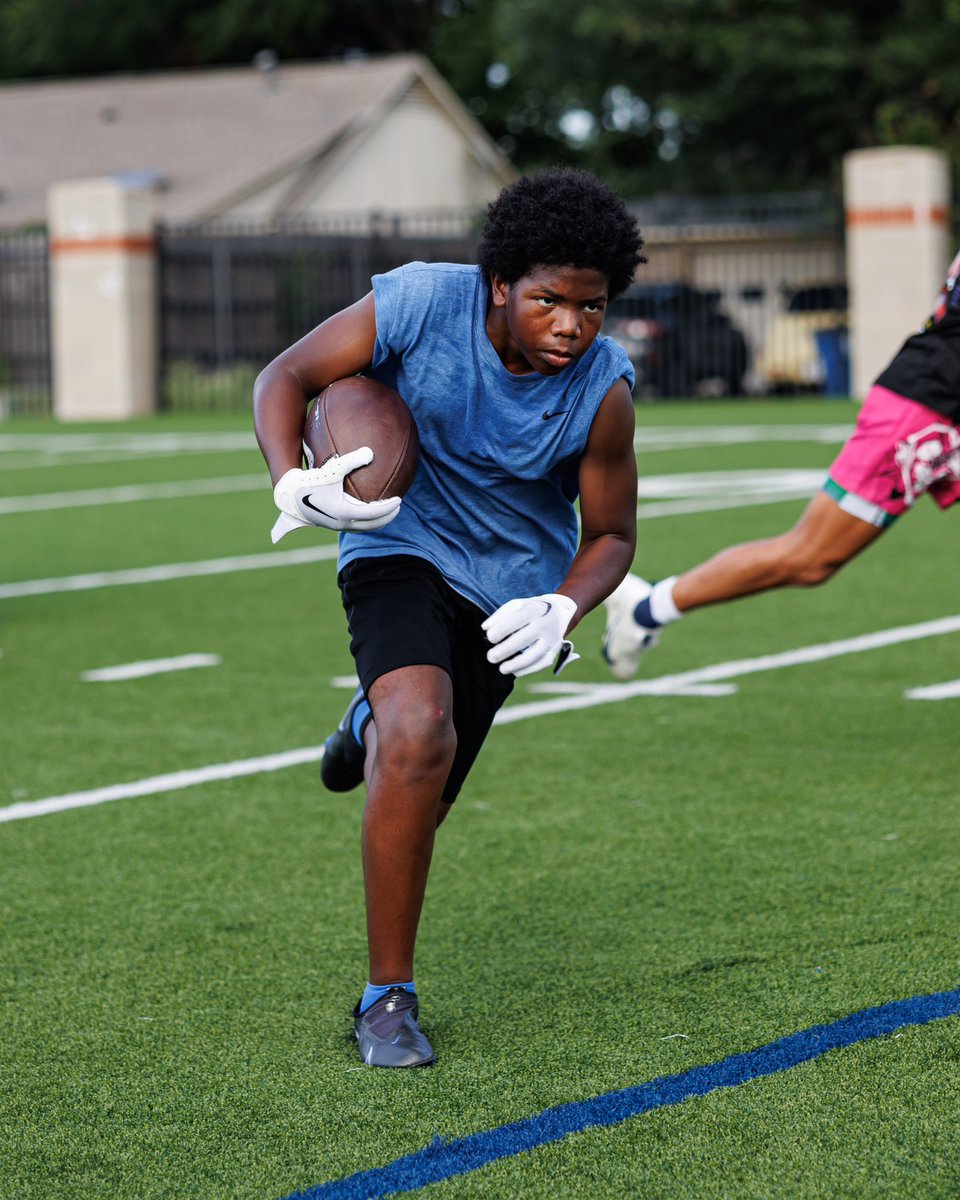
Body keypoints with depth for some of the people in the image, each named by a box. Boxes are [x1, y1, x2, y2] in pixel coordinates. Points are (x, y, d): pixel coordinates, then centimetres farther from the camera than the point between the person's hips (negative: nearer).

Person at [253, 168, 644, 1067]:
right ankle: (387, 998, -17)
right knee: (420, 738, -30)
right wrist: (294, 488, -30)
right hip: (401, 550, -2)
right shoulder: (420, 302, -21)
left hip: (511, 588, 3)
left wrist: (561, 610, -24)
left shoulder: (601, 389, -17)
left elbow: (610, 534, -4)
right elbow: (285, 378, -12)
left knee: (416, 803, 12)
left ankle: (375, 726, 53)